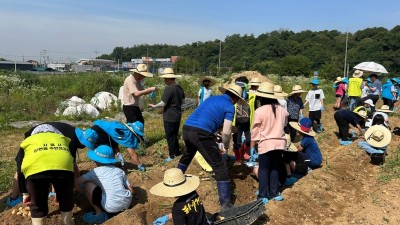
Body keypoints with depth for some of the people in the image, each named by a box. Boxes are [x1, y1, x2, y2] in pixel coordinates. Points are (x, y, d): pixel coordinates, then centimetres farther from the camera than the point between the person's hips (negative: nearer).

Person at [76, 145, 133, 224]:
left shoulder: (96, 171, 3)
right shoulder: (120, 170, 14)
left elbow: (76, 183, 2)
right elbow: (131, 190, 13)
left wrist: (84, 191, 21)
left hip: (112, 207, -6)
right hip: (127, 203, 6)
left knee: (87, 184, 5)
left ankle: (99, 214, 8)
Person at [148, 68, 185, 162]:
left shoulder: (168, 89, -21)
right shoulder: (179, 88, 4)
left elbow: (163, 103, -20)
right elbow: (182, 101, 15)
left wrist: (154, 106, -5)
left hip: (169, 117, -8)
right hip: (177, 116, 8)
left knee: (170, 137, 4)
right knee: (175, 135, 21)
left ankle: (172, 156, 12)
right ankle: (177, 152, 31)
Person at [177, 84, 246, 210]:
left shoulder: (212, 98, 24)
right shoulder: (229, 107, 2)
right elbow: (226, 132, -6)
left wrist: (215, 136, 39)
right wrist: (226, 146, 12)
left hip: (186, 128, 8)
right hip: (201, 133, -8)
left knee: (188, 154, 37)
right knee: (220, 167, 2)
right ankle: (226, 204, 3)